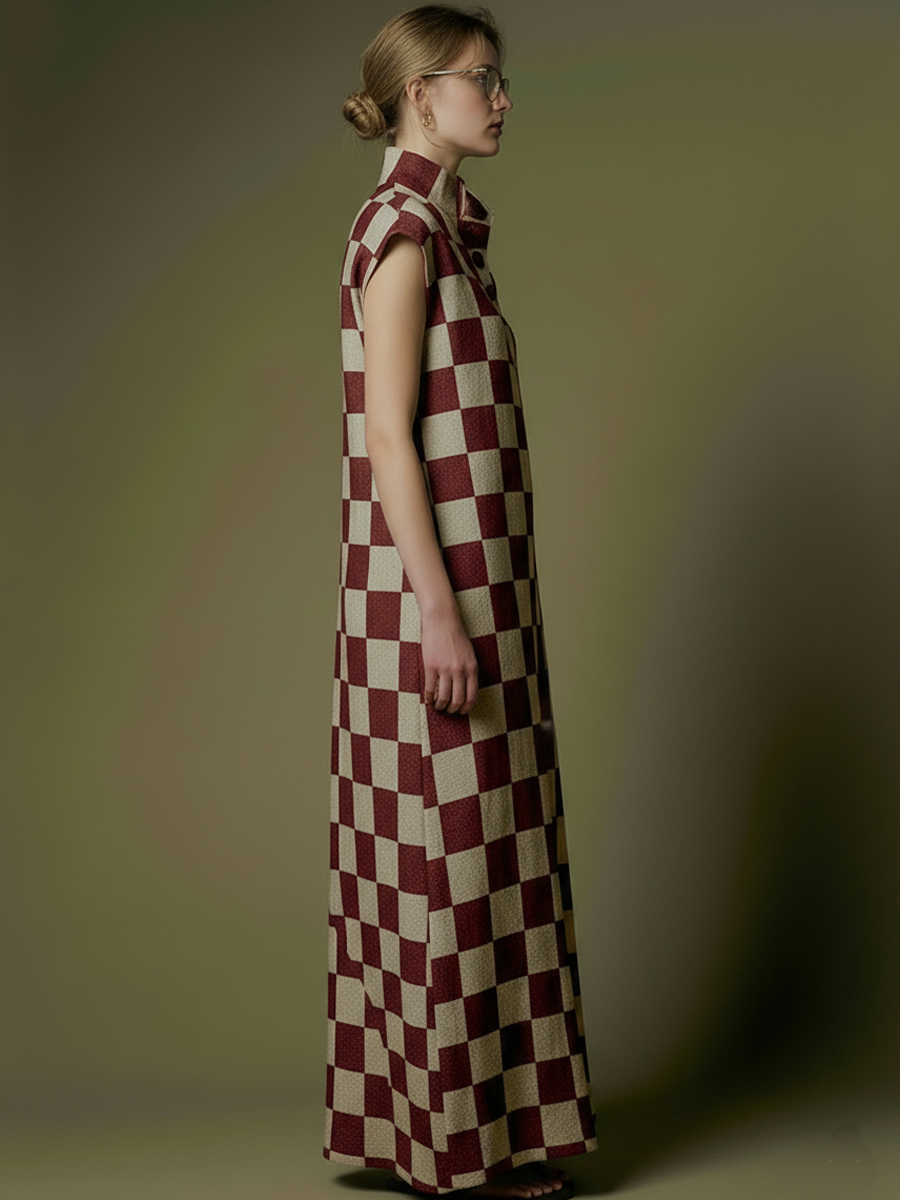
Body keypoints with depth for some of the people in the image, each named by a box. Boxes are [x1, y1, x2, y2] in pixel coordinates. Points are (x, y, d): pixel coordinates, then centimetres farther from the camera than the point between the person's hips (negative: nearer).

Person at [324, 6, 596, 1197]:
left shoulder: (440, 227, 16)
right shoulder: (404, 227, -13)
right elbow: (388, 434, -19)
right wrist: (439, 608, -23)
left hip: (463, 576, 10)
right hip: (436, 577, -10)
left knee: (457, 856, 13)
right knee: (451, 855, -3)